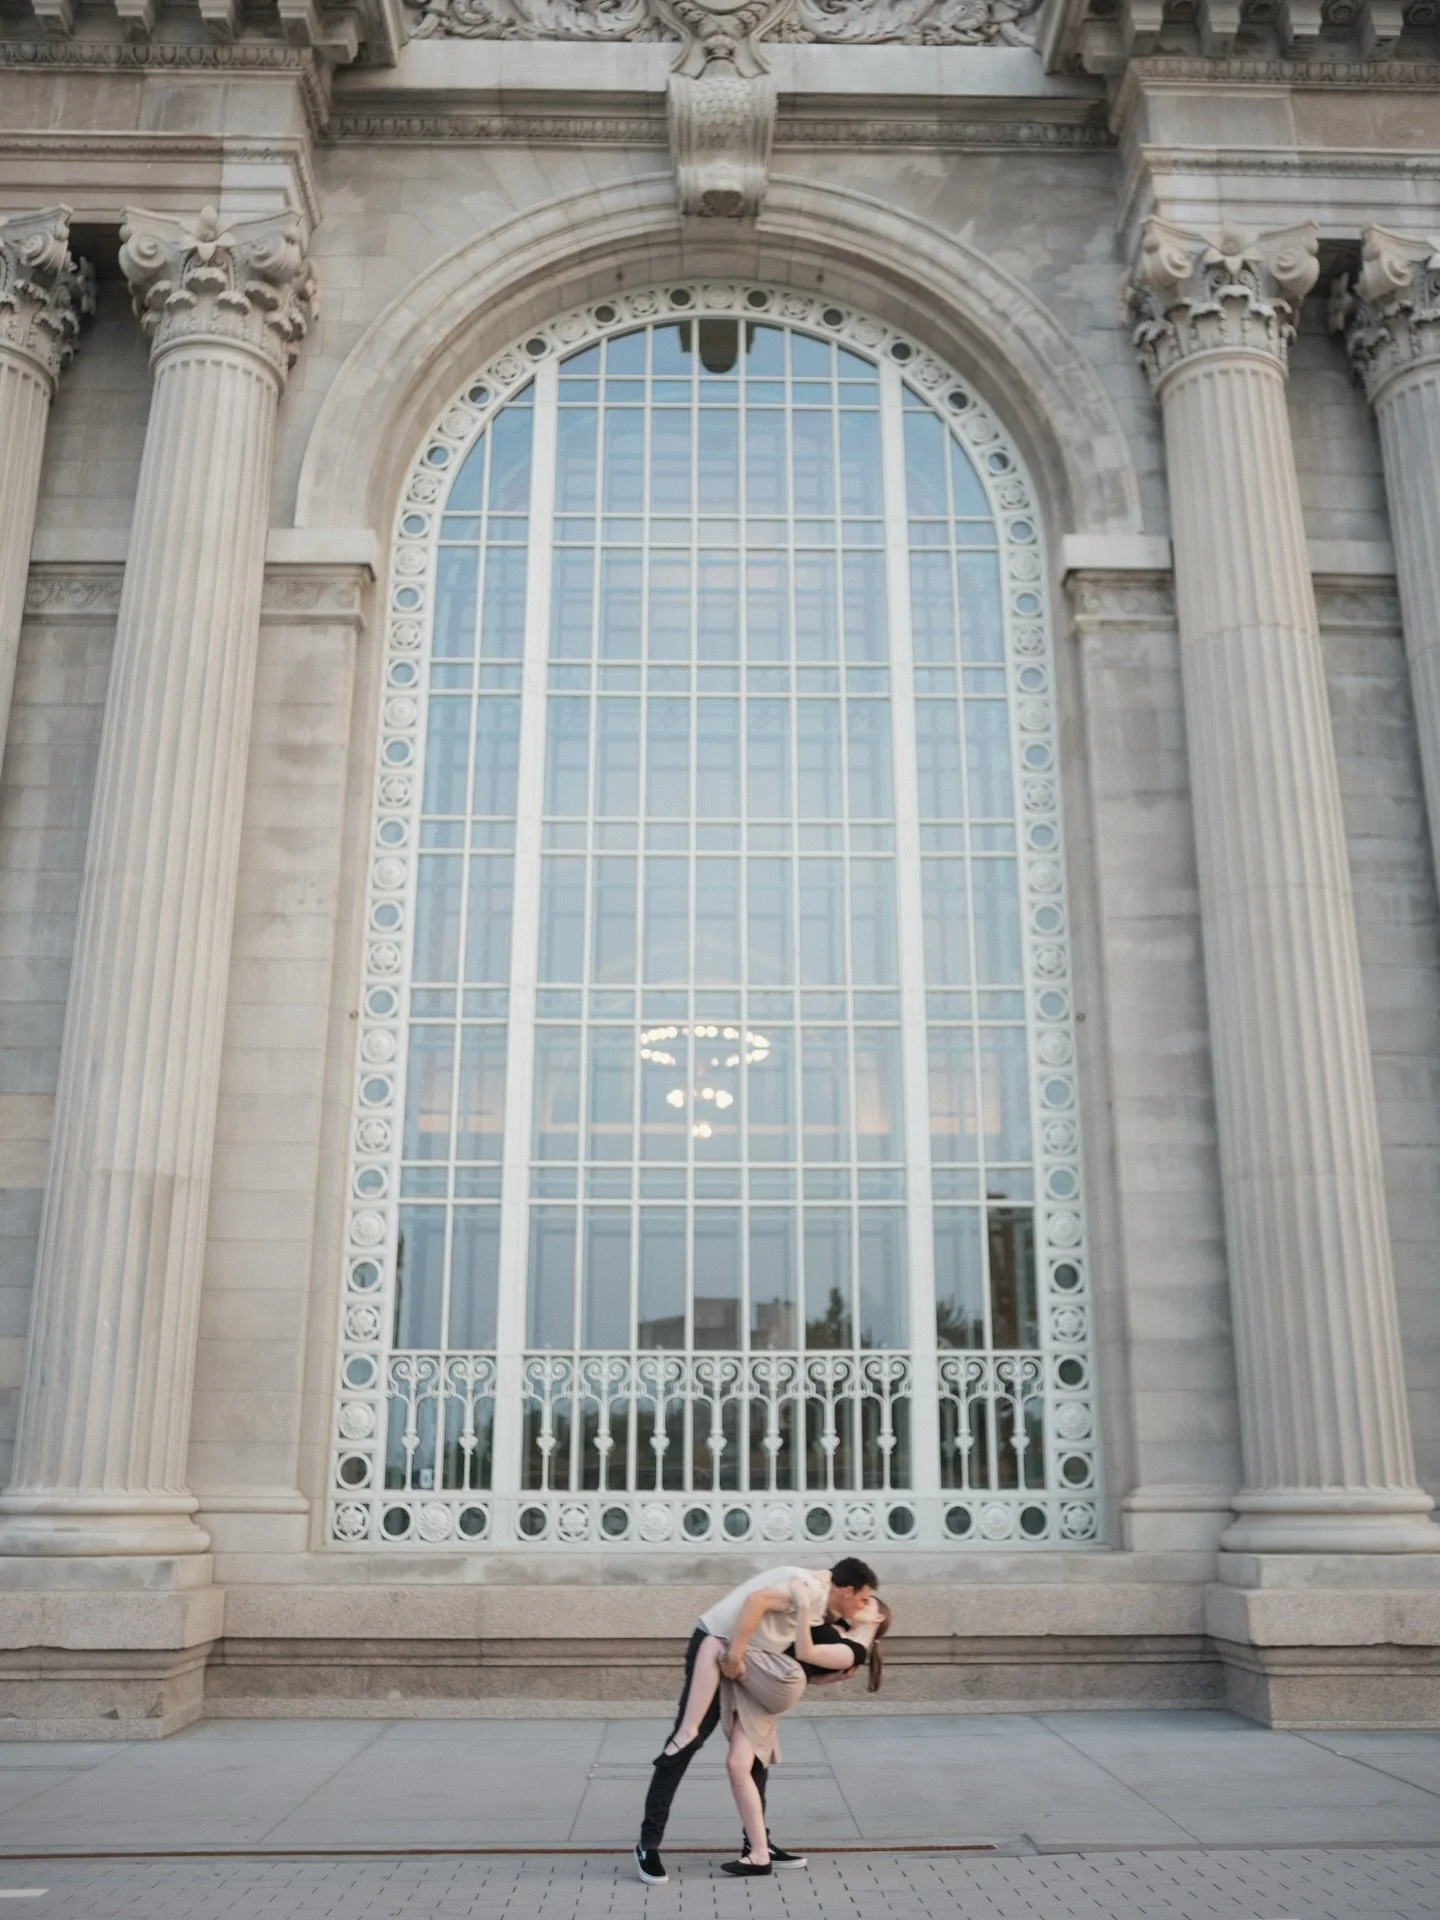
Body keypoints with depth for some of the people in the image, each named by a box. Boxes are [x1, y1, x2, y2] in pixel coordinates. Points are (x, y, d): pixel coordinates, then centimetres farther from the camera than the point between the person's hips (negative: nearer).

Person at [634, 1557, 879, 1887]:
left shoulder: (820, 1603, 11)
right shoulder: (810, 1588, -20)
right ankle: (648, 1845, -3)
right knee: (685, 1744, -8)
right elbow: (757, 1600, -31)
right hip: (715, 1648, -10)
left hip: (744, 1658, 10)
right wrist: (735, 1653, -30)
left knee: (754, 1751, 13)